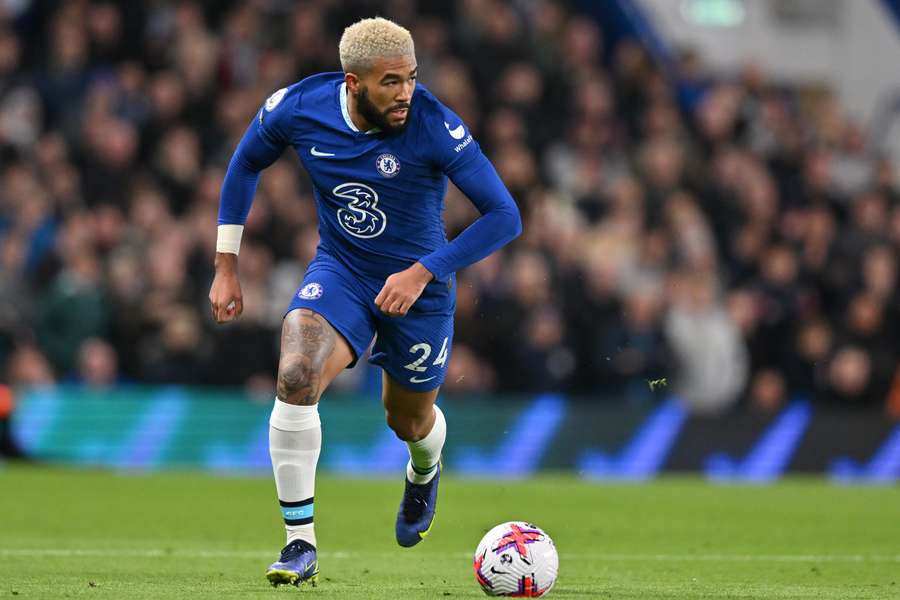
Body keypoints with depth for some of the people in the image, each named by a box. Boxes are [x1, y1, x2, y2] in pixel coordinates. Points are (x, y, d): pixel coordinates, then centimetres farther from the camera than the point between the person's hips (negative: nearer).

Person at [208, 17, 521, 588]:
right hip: (340, 272, 1)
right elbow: (246, 164, 5)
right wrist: (227, 268, 4)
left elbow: (505, 216, -23)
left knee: (409, 422, 18)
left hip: (419, 288, -1)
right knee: (296, 377, -27)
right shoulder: (299, 108, -17)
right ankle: (301, 544, -17)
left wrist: (424, 272, -30)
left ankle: (425, 471, 59)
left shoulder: (434, 126, -26)